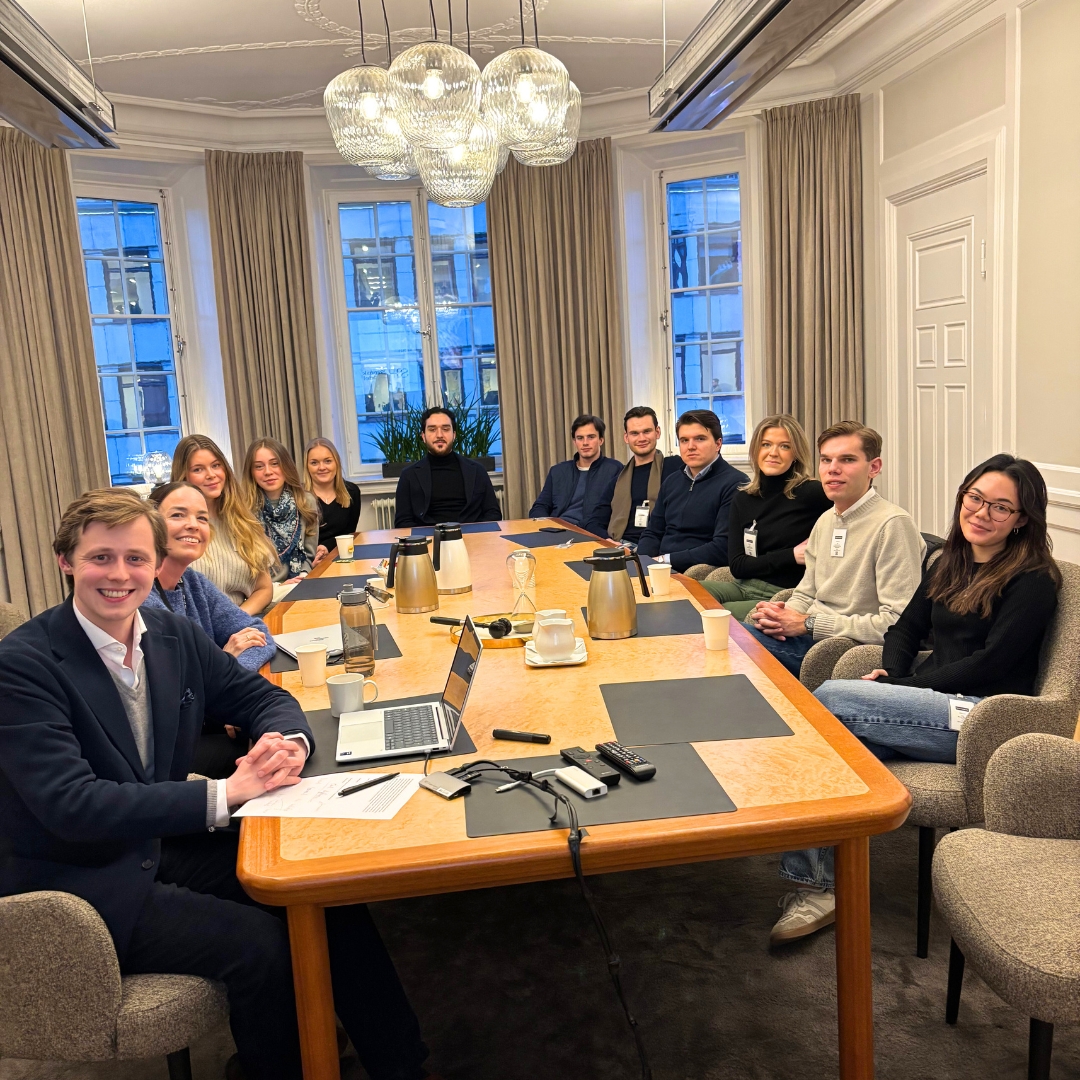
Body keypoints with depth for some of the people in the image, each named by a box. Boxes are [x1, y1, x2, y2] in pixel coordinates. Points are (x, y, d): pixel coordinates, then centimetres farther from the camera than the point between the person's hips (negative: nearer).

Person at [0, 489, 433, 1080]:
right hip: (75, 884, -6)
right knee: (259, 940, -22)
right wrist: (225, 793, -29)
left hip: (163, 844, 6)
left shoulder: (175, 635, 1)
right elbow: (72, 806, -25)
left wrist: (288, 742, -14)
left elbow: (260, 695, 11)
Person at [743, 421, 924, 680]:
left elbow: (898, 623, -21)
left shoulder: (893, 524, -15)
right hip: (808, 637, 8)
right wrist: (780, 614, -4)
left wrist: (808, 624, -18)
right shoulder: (825, 521, 13)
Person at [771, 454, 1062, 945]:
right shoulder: (950, 563, 18)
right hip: (933, 704, 7)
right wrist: (889, 673, -3)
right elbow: (906, 627, 18)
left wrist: (903, 685, -13)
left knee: (827, 699, -23)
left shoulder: (1033, 581, -5)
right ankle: (816, 884, -20)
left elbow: (992, 662, -13)